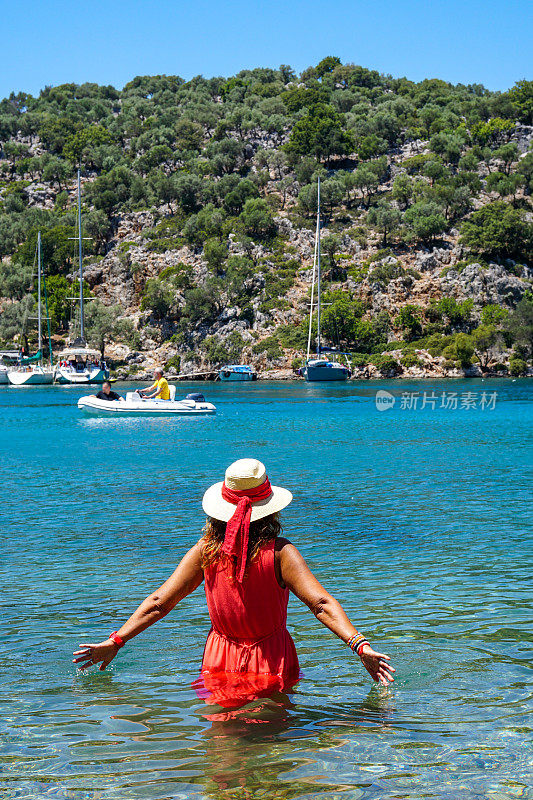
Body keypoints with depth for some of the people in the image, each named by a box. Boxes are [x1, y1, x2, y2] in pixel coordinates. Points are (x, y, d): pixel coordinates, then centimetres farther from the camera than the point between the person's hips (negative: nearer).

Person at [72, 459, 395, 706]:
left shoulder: (205, 551, -10)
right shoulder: (279, 552, -18)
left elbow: (158, 602, -7)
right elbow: (321, 603, -27)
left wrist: (115, 641, -1)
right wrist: (360, 644, -30)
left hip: (221, 666, 2)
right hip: (272, 668, -2)